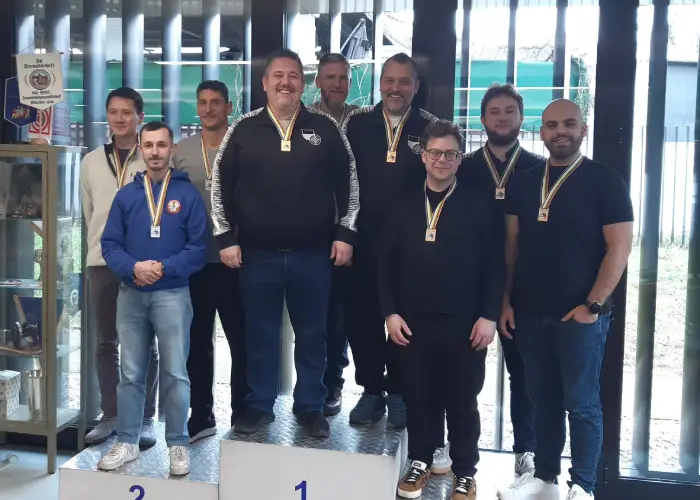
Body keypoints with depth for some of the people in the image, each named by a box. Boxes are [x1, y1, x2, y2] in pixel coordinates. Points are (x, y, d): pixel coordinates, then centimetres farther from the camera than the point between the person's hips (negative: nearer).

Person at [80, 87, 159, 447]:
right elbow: (88, 213, 16)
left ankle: (145, 417, 12)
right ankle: (111, 414, 20)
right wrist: (101, 245, 12)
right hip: (101, 262, 4)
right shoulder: (91, 162, 10)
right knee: (105, 344, 9)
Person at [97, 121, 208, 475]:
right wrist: (133, 268, -16)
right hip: (130, 295, 3)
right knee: (131, 374, 11)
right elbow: (109, 244, 3)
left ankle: (178, 444, 15)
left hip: (172, 294, -2)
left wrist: (164, 268, -19)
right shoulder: (126, 195, 7)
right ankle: (127, 442, 22)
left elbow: (199, 247, -6)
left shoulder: (188, 194, -1)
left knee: (175, 374, 2)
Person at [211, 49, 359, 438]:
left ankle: (311, 406, 23)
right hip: (258, 253, 0)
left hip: (313, 253, 0)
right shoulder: (243, 130, 2)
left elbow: (349, 182, 6)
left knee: (312, 334, 9)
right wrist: (226, 238, 0)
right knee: (260, 333, 10)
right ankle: (260, 405, 24)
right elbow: (221, 186, 5)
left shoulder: (326, 128, 2)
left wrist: (345, 234, 1)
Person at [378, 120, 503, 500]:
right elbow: (386, 263, 7)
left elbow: (494, 265, -2)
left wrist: (489, 315, -7)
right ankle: (420, 462, 29)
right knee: (418, 397, 11)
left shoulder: (480, 204, 0)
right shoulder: (404, 204, 7)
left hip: (464, 322, -2)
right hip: (412, 320, 2)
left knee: (462, 401, 9)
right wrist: (390, 312, 0)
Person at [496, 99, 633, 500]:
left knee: (581, 403, 4)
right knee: (544, 399, 13)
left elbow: (620, 247, -9)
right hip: (530, 313, 4)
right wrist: (507, 300, 6)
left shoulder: (605, 181, -4)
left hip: (580, 314, -4)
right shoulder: (524, 182, 8)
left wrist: (593, 305, -13)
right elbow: (512, 244, 11)